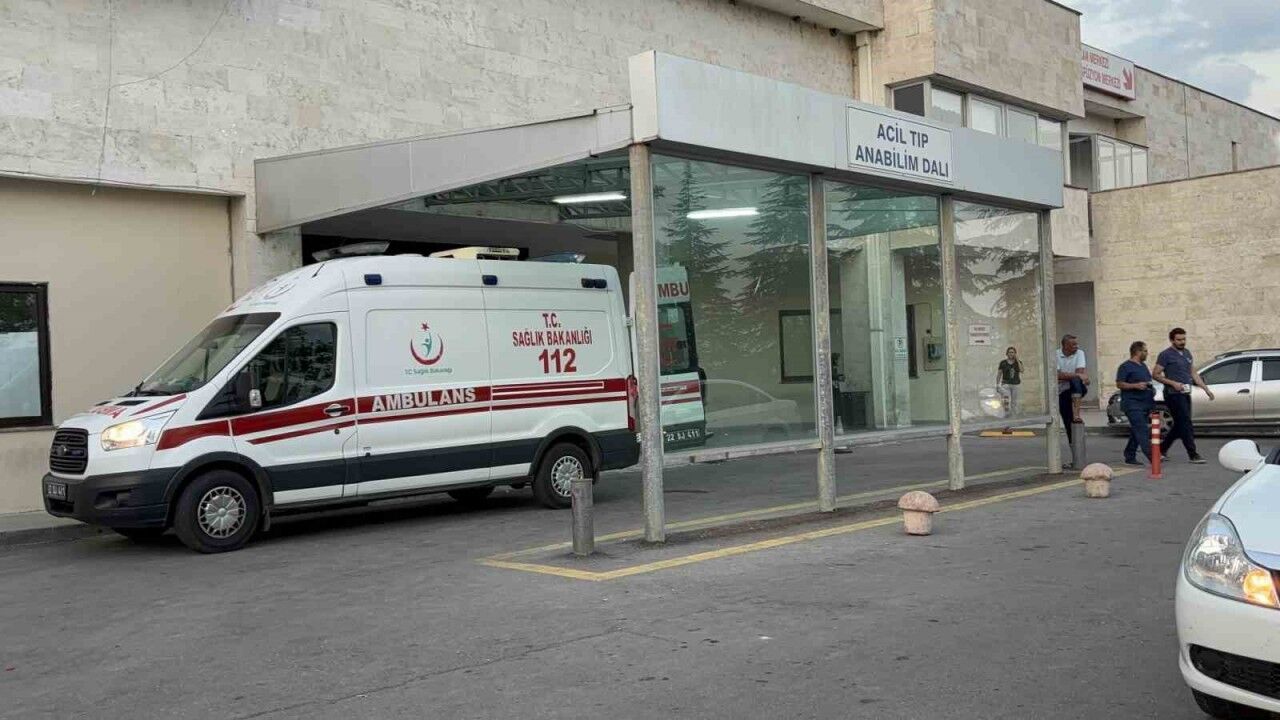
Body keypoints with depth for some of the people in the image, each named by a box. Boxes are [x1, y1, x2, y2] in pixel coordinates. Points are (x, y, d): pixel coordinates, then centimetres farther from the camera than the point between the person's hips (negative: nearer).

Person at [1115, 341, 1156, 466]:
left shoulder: (1143, 365, 21)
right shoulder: (1125, 366, -6)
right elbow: (1119, 384, -11)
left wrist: (1151, 386, 13)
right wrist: (1136, 386, -21)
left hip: (1145, 404, 9)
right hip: (1132, 404, -9)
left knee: (1136, 432, 10)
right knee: (1142, 431, -15)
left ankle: (1130, 457, 16)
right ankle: (1151, 456, -23)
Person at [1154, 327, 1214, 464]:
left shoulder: (1187, 353, 16)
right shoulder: (1165, 355, -7)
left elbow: (1193, 373, 21)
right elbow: (1156, 375, -8)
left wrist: (1206, 389, 15)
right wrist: (1173, 383, -19)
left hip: (1185, 394, 8)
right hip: (1173, 395, -8)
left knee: (1180, 425, 11)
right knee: (1185, 424, -9)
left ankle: (1163, 449, 23)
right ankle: (1192, 454, -7)